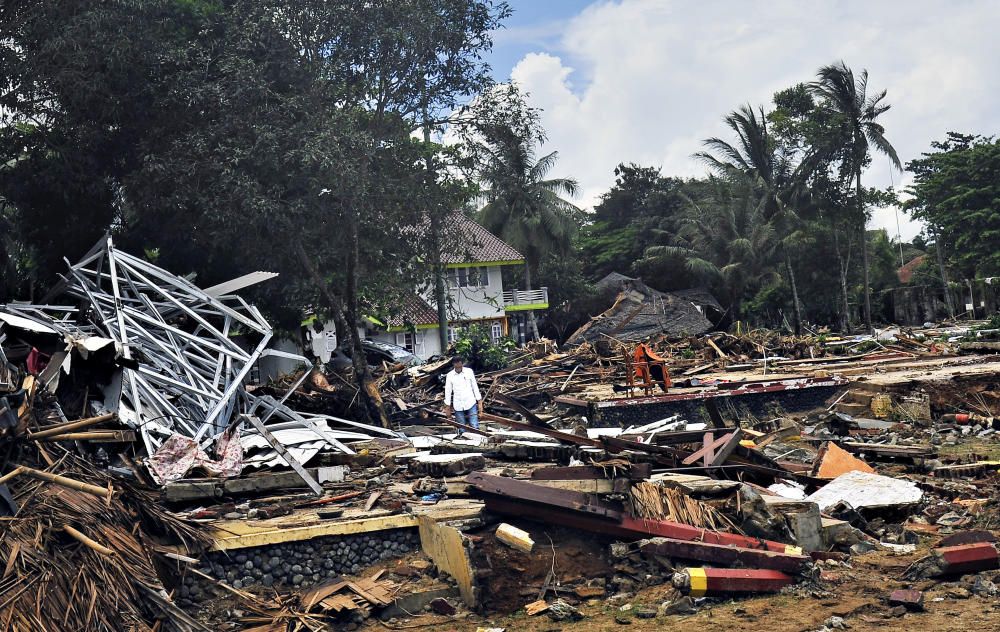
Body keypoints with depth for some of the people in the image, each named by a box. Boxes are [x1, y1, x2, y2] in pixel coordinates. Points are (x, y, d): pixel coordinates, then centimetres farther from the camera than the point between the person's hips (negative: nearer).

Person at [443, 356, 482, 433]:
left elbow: (475, 387, 3)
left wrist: (479, 402, 2)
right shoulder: (450, 375, -3)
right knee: (462, 430, 4)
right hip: (458, 406, 1)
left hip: (471, 404, -1)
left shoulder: (469, 371, -4)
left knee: (475, 427, -8)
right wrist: (447, 407, 6)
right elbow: (448, 391, 4)